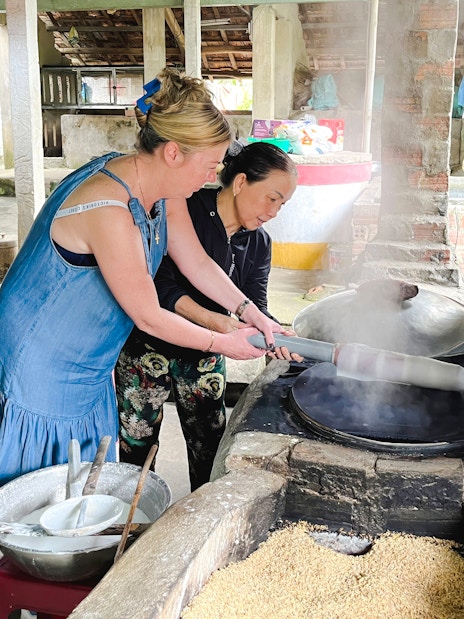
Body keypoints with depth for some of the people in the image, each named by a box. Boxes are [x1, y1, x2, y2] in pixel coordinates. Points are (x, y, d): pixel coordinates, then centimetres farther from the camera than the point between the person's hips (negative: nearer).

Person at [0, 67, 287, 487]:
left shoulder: (159, 188, -3)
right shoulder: (109, 208, -32)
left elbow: (198, 264, 6)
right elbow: (148, 317, -24)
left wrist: (252, 314, -2)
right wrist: (224, 343, -11)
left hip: (89, 370, 9)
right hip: (42, 371, -8)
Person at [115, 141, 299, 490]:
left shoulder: (259, 243, 2)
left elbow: (254, 304, -5)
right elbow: (160, 283, -23)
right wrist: (213, 320, -34)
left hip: (206, 356, 5)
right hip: (149, 344, -5)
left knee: (211, 446, 11)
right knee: (137, 442, 9)